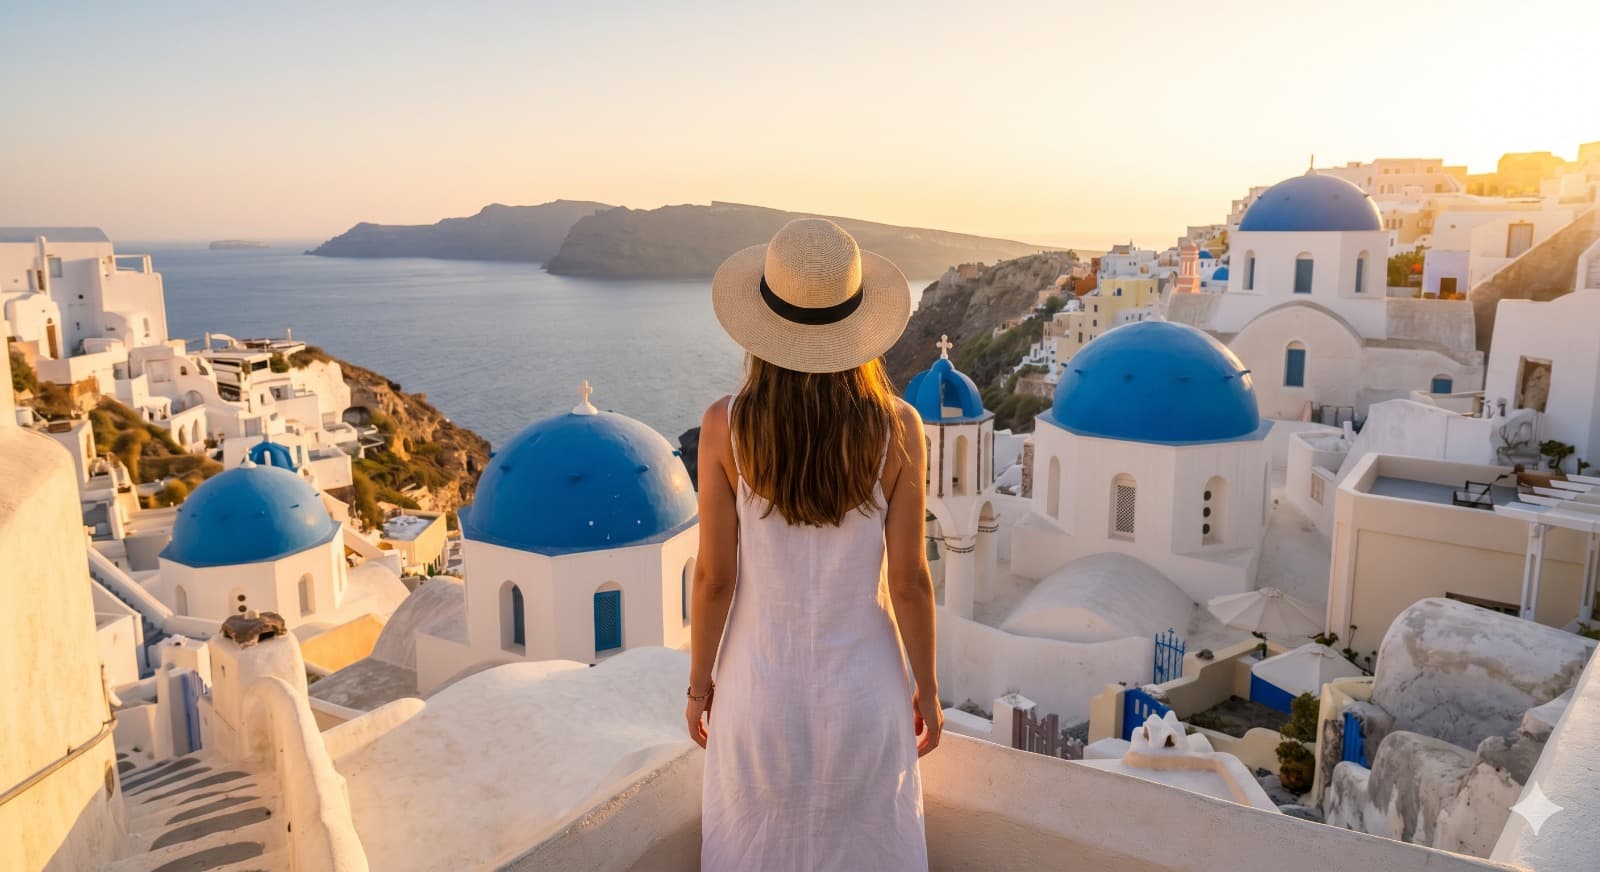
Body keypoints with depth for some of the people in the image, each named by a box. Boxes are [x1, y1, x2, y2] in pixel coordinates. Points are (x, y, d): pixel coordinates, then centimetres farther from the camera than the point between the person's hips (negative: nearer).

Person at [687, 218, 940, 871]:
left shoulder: (726, 427, -17)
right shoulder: (896, 428, -16)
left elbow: (713, 578, -11)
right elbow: (909, 581, -11)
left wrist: (699, 683, 5)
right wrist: (927, 688, 4)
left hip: (761, 685, 0)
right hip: (863, 687, 0)